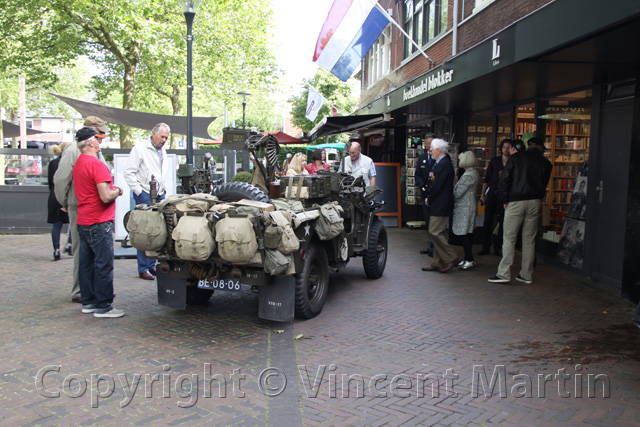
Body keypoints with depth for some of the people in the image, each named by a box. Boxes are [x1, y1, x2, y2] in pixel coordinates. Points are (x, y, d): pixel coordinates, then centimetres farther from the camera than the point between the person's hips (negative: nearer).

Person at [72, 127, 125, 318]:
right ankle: (103, 307, 1)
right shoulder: (97, 164, -17)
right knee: (104, 264, -3)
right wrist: (116, 192, -3)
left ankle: (88, 302, 22)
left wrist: (109, 188, 13)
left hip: (83, 221, 10)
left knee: (86, 263, 13)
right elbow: (105, 197, -22)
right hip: (99, 222, -10)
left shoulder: (78, 164, 13)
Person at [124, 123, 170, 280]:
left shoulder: (162, 150, 17)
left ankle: (152, 266, 17)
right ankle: (143, 269, 0)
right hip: (145, 196, -7)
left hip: (159, 196, 7)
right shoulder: (140, 148, -7)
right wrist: (139, 191, -13)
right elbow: (129, 173, -10)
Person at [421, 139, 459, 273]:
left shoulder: (444, 164, -17)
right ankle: (437, 263, 17)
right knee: (439, 233, 11)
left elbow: (437, 186, -19)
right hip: (440, 206, 10)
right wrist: (429, 198, 8)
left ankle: (451, 258, 0)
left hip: (441, 206, -10)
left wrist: (429, 199, -7)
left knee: (435, 232, -9)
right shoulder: (442, 163, 15)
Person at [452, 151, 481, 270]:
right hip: (471, 205, 10)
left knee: (463, 234, -6)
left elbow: (458, 193, -19)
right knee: (469, 232, 13)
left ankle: (469, 260, -4)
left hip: (464, 207, -10)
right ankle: (468, 258, 19)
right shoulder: (475, 173, 12)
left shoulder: (467, 176, -19)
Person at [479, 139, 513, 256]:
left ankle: (498, 247, 11)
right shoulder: (495, 161, 8)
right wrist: (483, 194, 6)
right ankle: (485, 247, 8)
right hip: (492, 193, 1)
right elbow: (487, 178, 10)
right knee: (488, 221, 1)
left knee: (503, 222, 2)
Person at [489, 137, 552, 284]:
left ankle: (504, 274, -5)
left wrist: (505, 200, 1)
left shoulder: (516, 157, 1)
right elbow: (544, 184, 14)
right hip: (535, 202, 3)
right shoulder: (545, 162, 8)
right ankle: (527, 275, 13)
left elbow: (504, 179, -4)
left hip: (515, 201, -3)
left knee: (509, 238, -1)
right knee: (529, 239, 9)